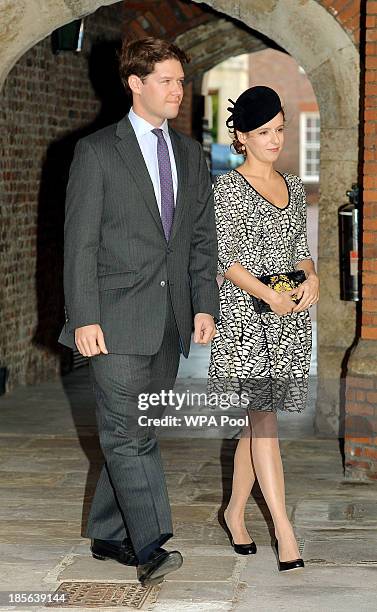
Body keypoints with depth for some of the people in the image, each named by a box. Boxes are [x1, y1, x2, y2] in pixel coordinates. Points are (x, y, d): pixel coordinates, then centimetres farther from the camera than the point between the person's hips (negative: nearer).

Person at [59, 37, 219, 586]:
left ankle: (107, 534, 22)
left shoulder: (190, 154, 14)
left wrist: (205, 305, 3)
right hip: (117, 319, -5)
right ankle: (150, 546, -10)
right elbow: (80, 242, -6)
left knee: (137, 433, 10)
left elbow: (203, 237, 14)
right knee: (125, 432, -10)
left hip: (169, 322, 5)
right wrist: (84, 318, -12)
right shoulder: (97, 151, -2)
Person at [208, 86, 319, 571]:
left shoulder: (293, 186, 14)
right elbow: (227, 258, -10)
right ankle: (285, 531, -10)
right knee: (263, 415, -9)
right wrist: (269, 296, -21)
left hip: (290, 316, 6)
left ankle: (235, 512, 24)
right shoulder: (228, 187, -4)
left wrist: (311, 278, -4)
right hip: (246, 313, -6)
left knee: (259, 418, 10)